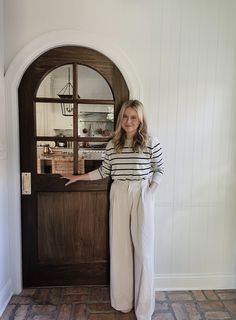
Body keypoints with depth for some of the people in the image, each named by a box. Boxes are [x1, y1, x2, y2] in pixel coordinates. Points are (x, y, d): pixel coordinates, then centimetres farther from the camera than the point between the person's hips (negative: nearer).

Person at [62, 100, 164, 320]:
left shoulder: (151, 143, -4)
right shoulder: (113, 144, 5)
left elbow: (159, 169, 4)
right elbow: (104, 171, 12)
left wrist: (151, 190, -6)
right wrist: (79, 177, 14)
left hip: (142, 195, -2)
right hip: (119, 195, 3)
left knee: (142, 247, 4)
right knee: (119, 246, 10)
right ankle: (122, 300, 30)